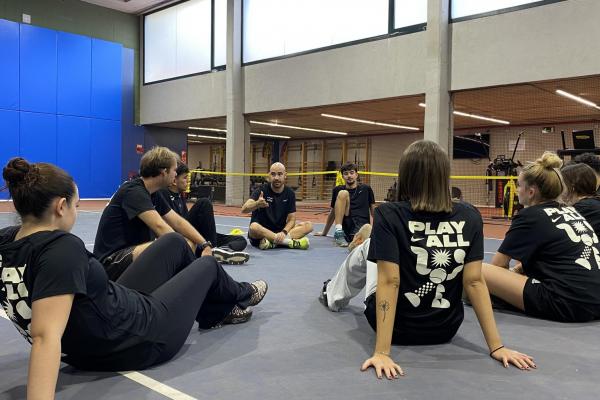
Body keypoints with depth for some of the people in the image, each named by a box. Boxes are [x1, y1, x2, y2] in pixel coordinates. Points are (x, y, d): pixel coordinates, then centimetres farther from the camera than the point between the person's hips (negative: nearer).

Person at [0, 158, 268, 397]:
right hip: (140, 340, -8)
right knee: (207, 265, 17)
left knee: (174, 243, 17)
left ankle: (218, 312, 39)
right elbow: (46, 337, -45)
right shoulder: (61, 248, -34)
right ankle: (242, 295, 53)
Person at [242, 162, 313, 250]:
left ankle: (272, 241, -31)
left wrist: (283, 232, -21)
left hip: (280, 232, 4)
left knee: (308, 225, -15)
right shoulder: (262, 190, -8)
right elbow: (244, 209, -22)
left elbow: (291, 219, 1)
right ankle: (290, 242, -31)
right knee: (254, 227, -37)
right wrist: (257, 204, -45)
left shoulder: (290, 193, 2)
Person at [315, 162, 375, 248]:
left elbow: (373, 212, 19)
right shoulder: (338, 190, 14)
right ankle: (338, 231, -25)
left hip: (362, 226, -2)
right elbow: (333, 213, 24)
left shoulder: (366, 189, 13)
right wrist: (324, 232, 29)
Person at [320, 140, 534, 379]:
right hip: (445, 329, 3)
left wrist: (382, 352, -24)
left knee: (365, 250, 22)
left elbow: (390, 282, -25)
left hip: (398, 326, -3)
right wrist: (496, 346, -9)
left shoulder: (389, 214, -20)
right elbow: (474, 282, -13)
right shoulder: (470, 216, -10)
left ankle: (332, 298, 48)